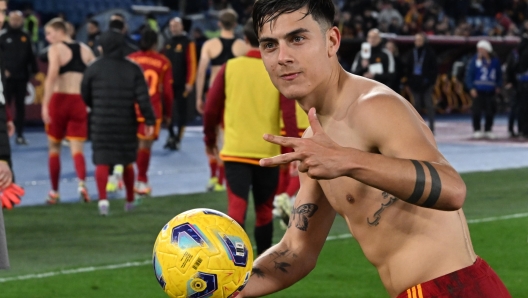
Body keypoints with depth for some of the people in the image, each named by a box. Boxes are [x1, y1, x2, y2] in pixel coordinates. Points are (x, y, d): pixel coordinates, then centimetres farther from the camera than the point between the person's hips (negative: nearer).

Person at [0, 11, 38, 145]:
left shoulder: (25, 37, 10)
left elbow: (31, 57, 13)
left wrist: (35, 71, 8)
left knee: (20, 106, 6)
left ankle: (20, 135, 11)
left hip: (22, 77, 3)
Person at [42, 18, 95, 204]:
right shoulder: (85, 50, 12)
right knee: (77, 149, 1)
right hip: (80, 101, 3)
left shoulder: (56, 49, -4)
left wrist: (45, 104, -22)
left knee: (54, 147, 13)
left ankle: (55, 192, 18)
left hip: (60, 99, -3)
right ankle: (81, 183, -26)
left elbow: (52, 76, -18)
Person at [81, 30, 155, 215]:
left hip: (101, 122, -1)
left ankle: (102, 199, -20)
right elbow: (143, 97, -9)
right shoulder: (133, 69, -2)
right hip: (126, 123, 1)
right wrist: (149, 121, -5)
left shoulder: (94, 69, -2)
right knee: (128, 162, 16)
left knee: (102, 162, -1)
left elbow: (85, 95, 7)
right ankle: (130, 201, 24)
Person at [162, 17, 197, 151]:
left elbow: (192, 63, -11)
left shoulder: (188, 43, -5)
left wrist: (190, 83, -16)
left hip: (181, 84, -6)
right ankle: (171, 136, 20)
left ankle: (178, 139, 6)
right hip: (168, 83, 6)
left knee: (181, 111, 0)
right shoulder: (168, 44, 14)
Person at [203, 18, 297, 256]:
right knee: (264, 211, 15)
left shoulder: (230, 68, 0)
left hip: (235, 151, 0)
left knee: (236, 208, -6)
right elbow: (289, 113, -9)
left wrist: (210, 139, 18)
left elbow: (211, 108, 3)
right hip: (268, 153, 0)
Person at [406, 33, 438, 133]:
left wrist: (431, 80, -12)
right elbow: (408, 68, 12)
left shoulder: (429, 53, -3)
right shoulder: (412, 53, 8)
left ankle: (431, 126, -3)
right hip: (415, 83, 4)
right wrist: (409, 80, 2)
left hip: (426, 83, -4)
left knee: (429, 104, -5)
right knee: (417, 105, 9)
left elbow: (434, 68, -4)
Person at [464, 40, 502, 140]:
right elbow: (469, 74, -3)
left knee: (490, 111, 4)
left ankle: (488, 130, 15)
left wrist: (498, 86, 3)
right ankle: (476, 130, 7)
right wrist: (471, 88, -10)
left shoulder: (494, 61, 5)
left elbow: (499, 75, 15)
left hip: (490, 91, 2)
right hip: (478, 90, -2)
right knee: (477, 111, -2)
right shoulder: (474, 60, -3)